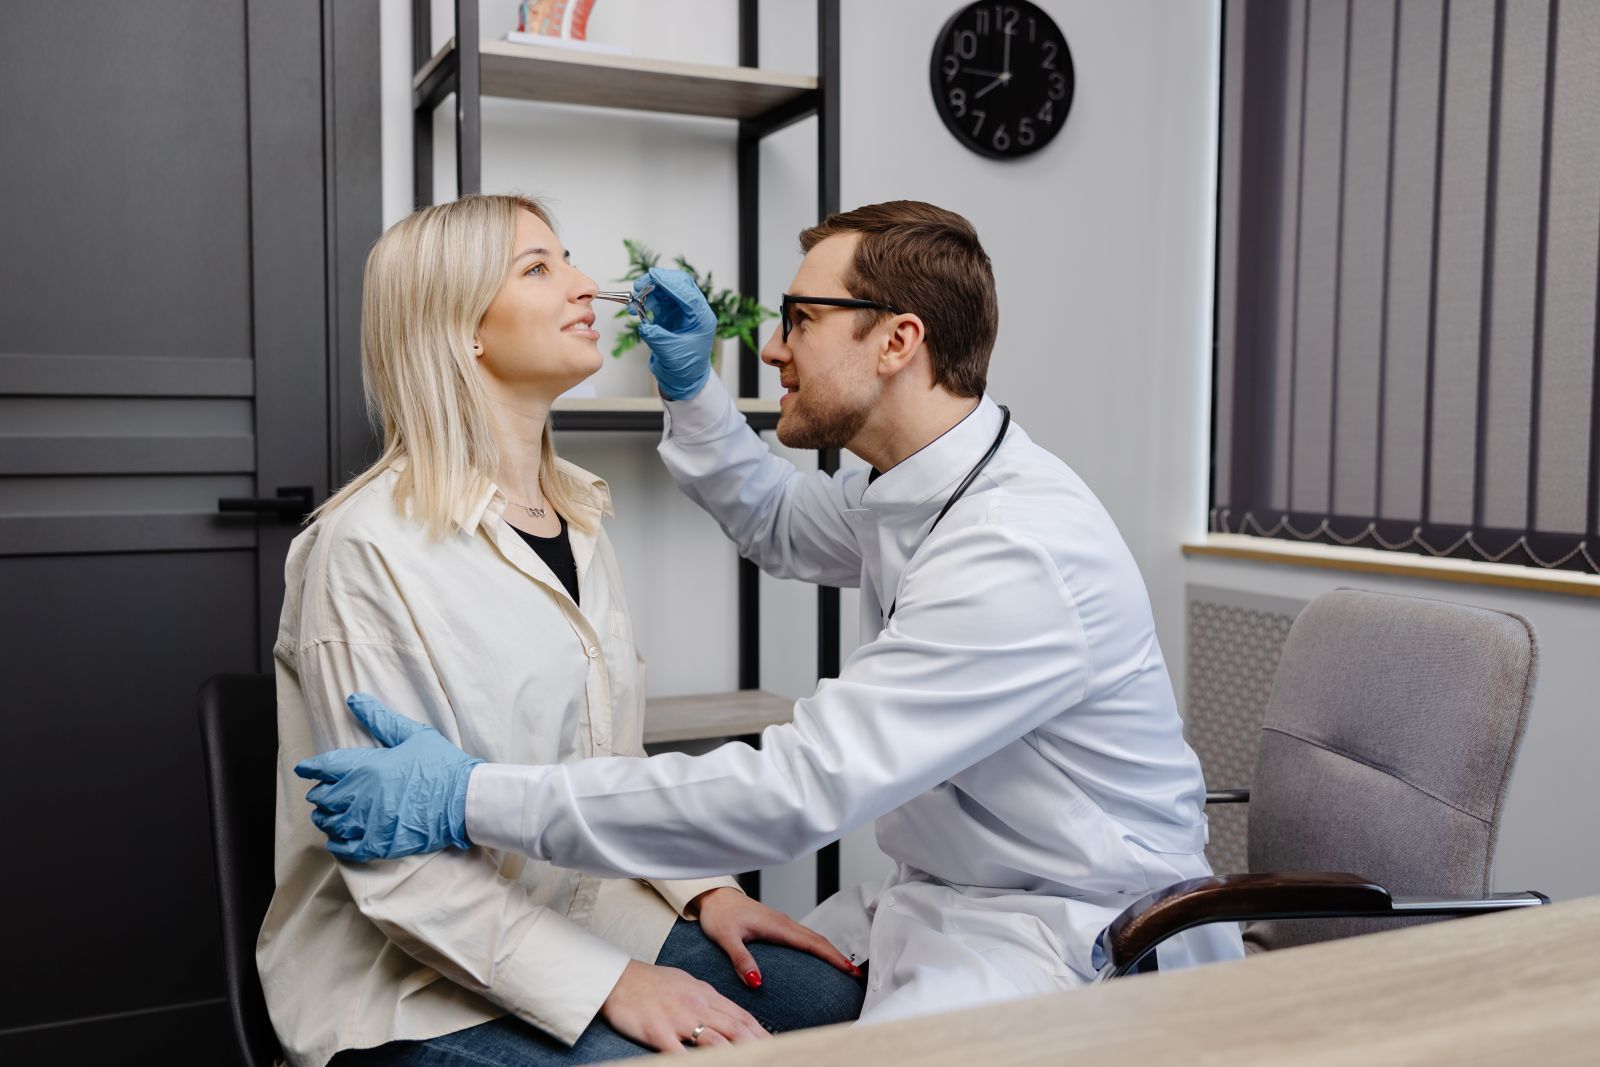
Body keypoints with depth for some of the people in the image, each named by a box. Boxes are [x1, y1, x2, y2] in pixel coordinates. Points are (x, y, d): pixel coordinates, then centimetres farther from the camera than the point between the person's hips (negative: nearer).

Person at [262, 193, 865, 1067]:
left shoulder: (576, 520, 9)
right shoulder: (366, 549, -16)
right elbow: (393, 863, -18)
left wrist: (704, 886, 0)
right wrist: (607, 983, -22)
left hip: (587, 918, 7)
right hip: (418, 986, -7)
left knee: (834, 997, -7)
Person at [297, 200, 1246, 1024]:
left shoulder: (1019, 551, -28)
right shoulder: (905, 492, 2)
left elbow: (794, 793, -32)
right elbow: (779, 525, 25)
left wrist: (473, 802, -29)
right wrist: (691, 388, 10)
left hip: (1073, 936, -8)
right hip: (941, 900, 8)